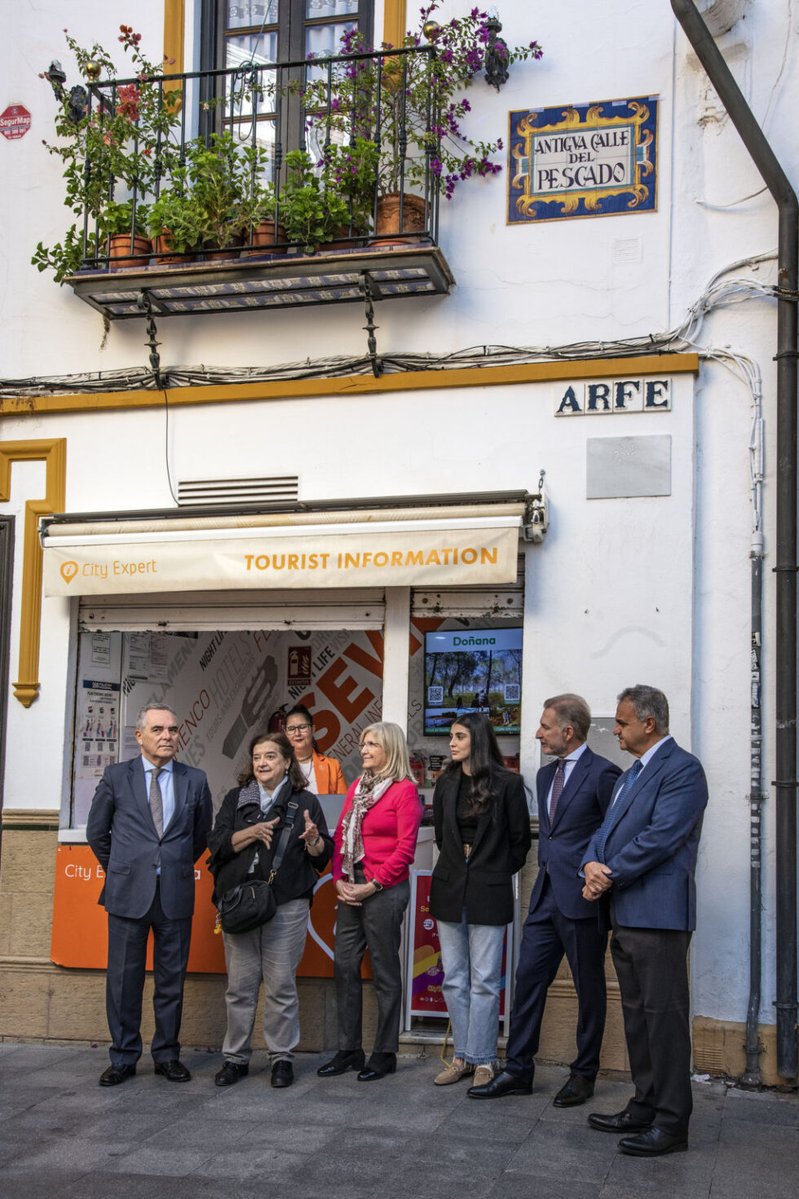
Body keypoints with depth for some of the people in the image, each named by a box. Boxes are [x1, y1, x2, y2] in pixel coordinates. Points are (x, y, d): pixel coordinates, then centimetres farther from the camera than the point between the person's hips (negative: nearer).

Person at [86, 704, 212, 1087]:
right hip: (128, 894, -1)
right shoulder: (116, 776, 2)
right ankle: (123, 1057, 15)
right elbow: (97, 832, 12)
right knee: (123, 978, 4)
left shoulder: (195, 781, 5)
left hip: (176, 894, 1)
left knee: (172, 979, 7)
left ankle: (167, 1055, 18)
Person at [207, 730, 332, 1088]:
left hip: (287, 905, -2)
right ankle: (236, 1057, 15)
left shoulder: (305, 802, 8)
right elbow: (217, 844, 2)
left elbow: (322, 857, 5)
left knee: (281, 985, 1)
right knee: (240, 985, 4)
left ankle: (282, 1058, 12)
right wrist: (252, 833, -12)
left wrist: (313, 839, -16)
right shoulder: (236, 799, 12)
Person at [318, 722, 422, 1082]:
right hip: (351, 889, 7)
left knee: (384, 971, 3)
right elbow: (341, 835, 12)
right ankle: (349, 1049, 19)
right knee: (345, 967, 8)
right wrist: (339, 880, 0)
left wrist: (372, 886, -14)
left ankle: (385, 1053, 13)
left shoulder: (405, 790, -8)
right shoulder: (357, 786, 13)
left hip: (384, 890, -7)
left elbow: (405, 849, -12)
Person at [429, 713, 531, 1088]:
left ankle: (482, 1060, 7)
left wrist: (497, 872, 4)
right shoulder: (446, 783, 7)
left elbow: (520, 839, 0)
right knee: (454, 979, 8)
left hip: (489, 893, -5)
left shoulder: (508, 784, -6)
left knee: (484, 981, -1)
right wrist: (456, 868, 13)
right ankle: (463, 1056, 17)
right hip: (449, 890, 5)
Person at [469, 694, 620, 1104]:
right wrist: (546, 869, 14)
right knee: (527, 979, 8)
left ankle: (584, 1074, 19)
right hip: (546, 896, 8)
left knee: (589, 989, 6)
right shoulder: (546, 774, 14)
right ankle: (517, 1070, 16)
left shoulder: (601, 774, -11)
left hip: (582, 900, -8)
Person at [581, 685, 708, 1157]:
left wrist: (609, 876, -13)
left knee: (664, 1014, -4)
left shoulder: (682, 769, -11)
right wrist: (592, 865, -5)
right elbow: (608, 830, 16)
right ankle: (644, 1108, 24)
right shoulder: (631, 775, 20)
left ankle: (671, 1122, 2)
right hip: (625, 914, 10)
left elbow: (661, 838, -19)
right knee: (637, 1014, 15)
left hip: (658, 913, -10)